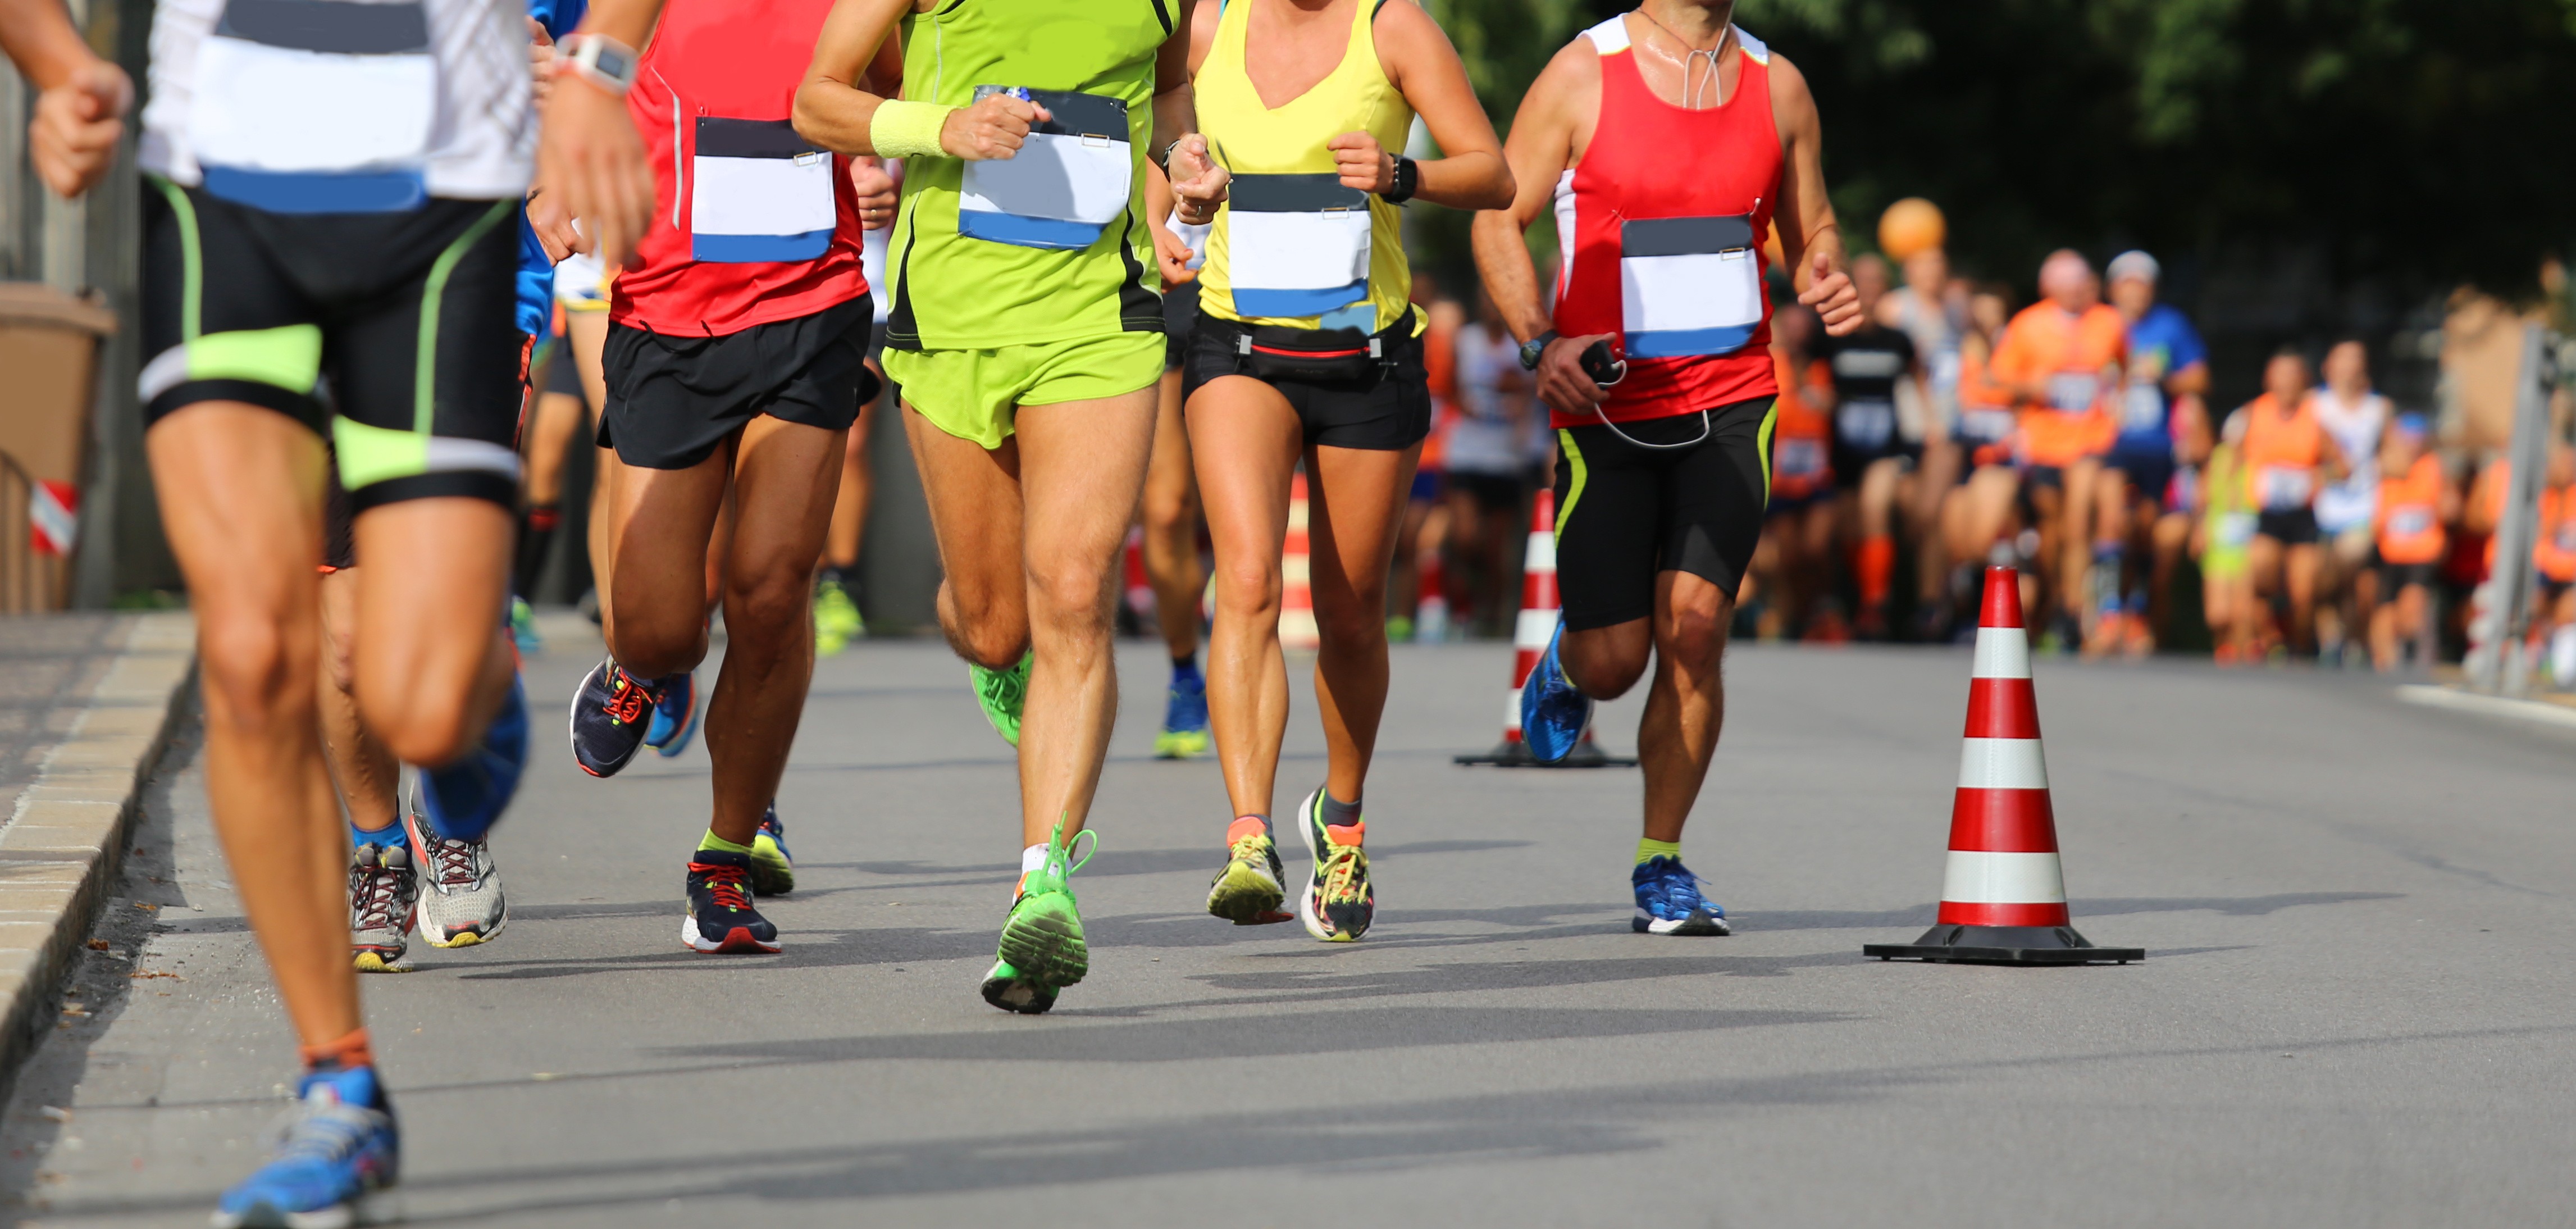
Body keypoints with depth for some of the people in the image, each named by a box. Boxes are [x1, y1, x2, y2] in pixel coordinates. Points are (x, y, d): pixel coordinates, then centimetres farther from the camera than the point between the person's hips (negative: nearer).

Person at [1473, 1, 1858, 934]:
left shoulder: (1775, 84, 8)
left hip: (1731, 399, 2)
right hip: (1607, 404, -2)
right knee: (1615, 660, -2)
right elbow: (1498, 220, -1)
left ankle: (1662, 866, 2)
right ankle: (1568, 660, 37)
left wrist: (1827, 282, -6)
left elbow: (1811, 231, 18)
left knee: (1694, 625, -11)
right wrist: (1540, 342, -16)